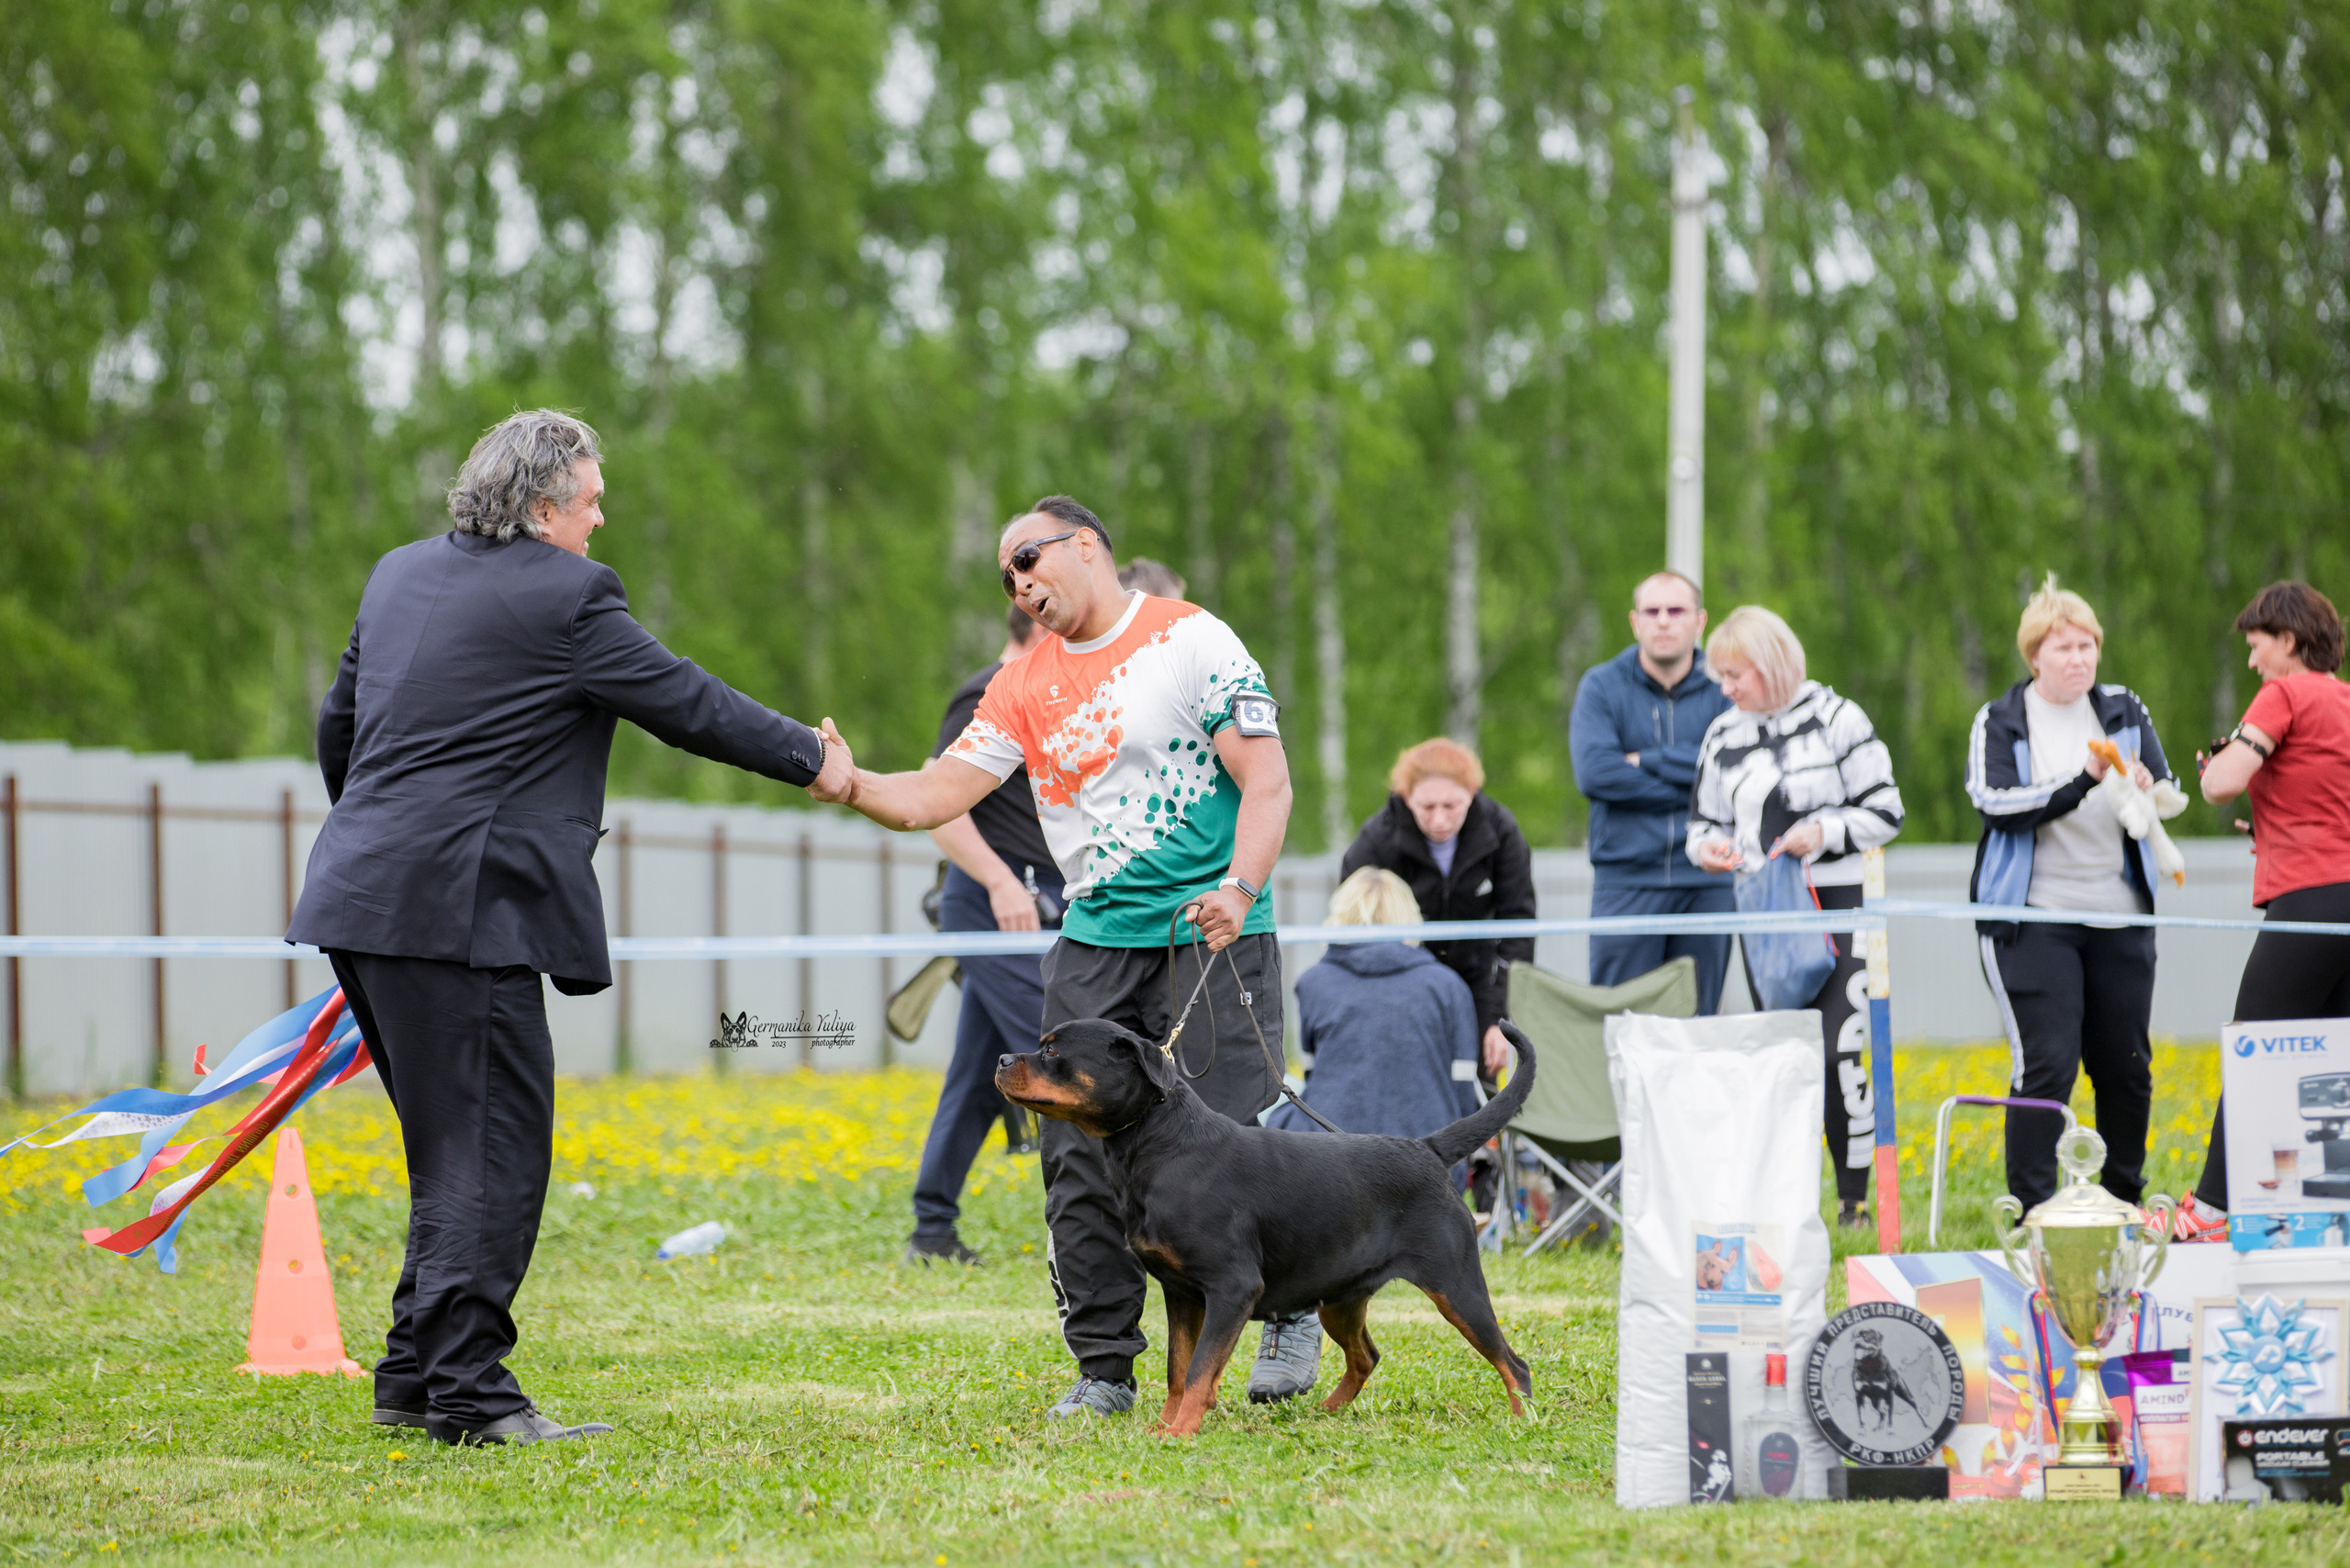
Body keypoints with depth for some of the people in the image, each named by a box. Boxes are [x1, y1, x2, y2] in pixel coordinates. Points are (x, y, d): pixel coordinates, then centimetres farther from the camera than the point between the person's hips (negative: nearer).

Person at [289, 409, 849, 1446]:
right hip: (462, 906, -9)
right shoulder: (563, 596, -8)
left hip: (365, 893, 9)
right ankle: (467, 1393, -7)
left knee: (456, 1149, 16)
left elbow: (338, 724, 25)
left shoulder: (400, 575, 16)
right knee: (493, 1148, -5)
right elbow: (683, 702, -3)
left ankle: (415, 1376, 18)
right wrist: (810, 759, 10)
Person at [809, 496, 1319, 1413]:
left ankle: (1293, 1315, 14)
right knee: (1079, 1156, -2)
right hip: (1094, 942, 5)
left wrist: (1240, 889, -22)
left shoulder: (1193, 641, -3)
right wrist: (850, 786, -12)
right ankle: (1104, 1368, 7)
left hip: (1210, 934, -5)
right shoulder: (1025, 686, 12)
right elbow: (938, 797, 7)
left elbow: (1267, 783, -8)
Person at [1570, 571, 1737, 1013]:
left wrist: (1647, 761, -9)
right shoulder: (1602, 686, 4)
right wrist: (1690, 789, -10)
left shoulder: (1723, 689, 7)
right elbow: (1593, 772, -11)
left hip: (1705, 884, 1)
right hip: (1626, 880, -1)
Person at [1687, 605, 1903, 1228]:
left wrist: (1824, 832, -18)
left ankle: (1855, 1199, -7)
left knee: (1840, 1051, -13)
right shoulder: (1723, 737, 10)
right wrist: (1707, 845, -4)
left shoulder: (1836, 720, -4)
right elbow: (1705, 820, 19)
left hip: (1837, 901, -5)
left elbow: (1885, 813, -2)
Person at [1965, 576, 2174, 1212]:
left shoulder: (2124, 711, 10)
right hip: (2035, 916, -4)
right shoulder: (2000, 722, 1)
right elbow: (1997, 803, -13)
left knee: (2126, 1066, 8)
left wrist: (2147, 790, -16)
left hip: (2119, 915, 4)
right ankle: (2031, 1213, -7)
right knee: (2046, 1064, -12)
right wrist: (2082, 783, -24)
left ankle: (2123, 1204, 22)